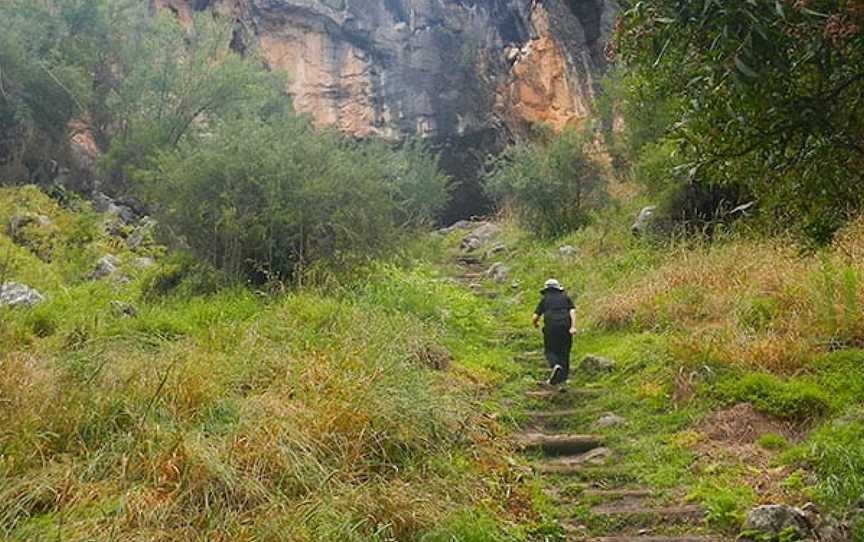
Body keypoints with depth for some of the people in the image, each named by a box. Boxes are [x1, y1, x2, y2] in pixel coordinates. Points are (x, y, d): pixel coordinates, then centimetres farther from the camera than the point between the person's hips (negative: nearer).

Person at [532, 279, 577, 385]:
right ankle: (562, 378, 13)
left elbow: (535, 316, 4)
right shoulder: (565, 297, 15)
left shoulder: (544, 299, 10)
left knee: (550, 351, 11)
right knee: (564, 352, 14)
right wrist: (573, 326, -10)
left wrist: (536, 323, 27)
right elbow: (572, 311, -2)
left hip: (551, 328, -2)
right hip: (565, 328, 2)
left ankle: (555, 366, -18)